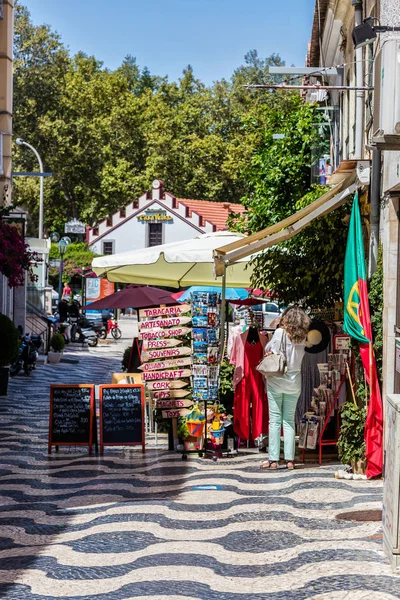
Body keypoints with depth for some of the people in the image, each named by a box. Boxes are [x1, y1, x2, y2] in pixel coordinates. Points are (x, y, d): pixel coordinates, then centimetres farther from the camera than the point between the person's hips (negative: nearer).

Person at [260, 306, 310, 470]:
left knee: (275, 421, 0)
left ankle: (273, 459, -2)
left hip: (276, 382, -3)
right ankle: (290, 459, 7)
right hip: (294, 383, 4)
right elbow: (300, 357, 6)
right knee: (289, 421, 10)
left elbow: (268, 350, -6)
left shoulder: (280, 332, -9)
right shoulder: (303, 338, 2)